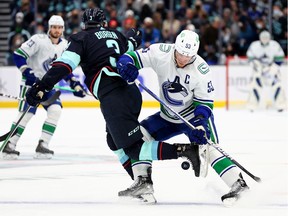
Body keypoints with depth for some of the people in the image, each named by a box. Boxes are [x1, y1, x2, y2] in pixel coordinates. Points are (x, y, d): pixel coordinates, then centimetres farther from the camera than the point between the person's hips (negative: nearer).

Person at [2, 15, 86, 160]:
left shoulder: (64, 46, 6)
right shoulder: (39, 40, -15)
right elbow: (18, 55, -18)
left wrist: (75, 84, 6)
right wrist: (27, 72, -27)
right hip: (31, 81, -6)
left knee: (55, 109, -10)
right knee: (27, 113, -15)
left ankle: (42, 145, -4)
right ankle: (9, 145, -5)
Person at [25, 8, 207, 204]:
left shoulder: (82, 38, 6)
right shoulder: (116, 35, 22)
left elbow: (65, 64, -7)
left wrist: (42, 87, -10)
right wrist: (133, 39, 61)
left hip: (112, 97, -7)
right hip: (132, 90, 7)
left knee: (133, 147, -9)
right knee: (115, 141, 23)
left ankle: (184, 150, -25)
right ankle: (142, 182, 11)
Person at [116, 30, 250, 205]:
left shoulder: (202, 70, -21)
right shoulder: (160, 53, -19)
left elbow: (205, 102, -14)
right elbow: (135, 57, -13)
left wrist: (200, 121, -31)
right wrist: (126, 64, -36)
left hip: (194, 114, -4)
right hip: (168, 116, 4)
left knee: (207, 147, -23)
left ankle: (238, 183, -25)